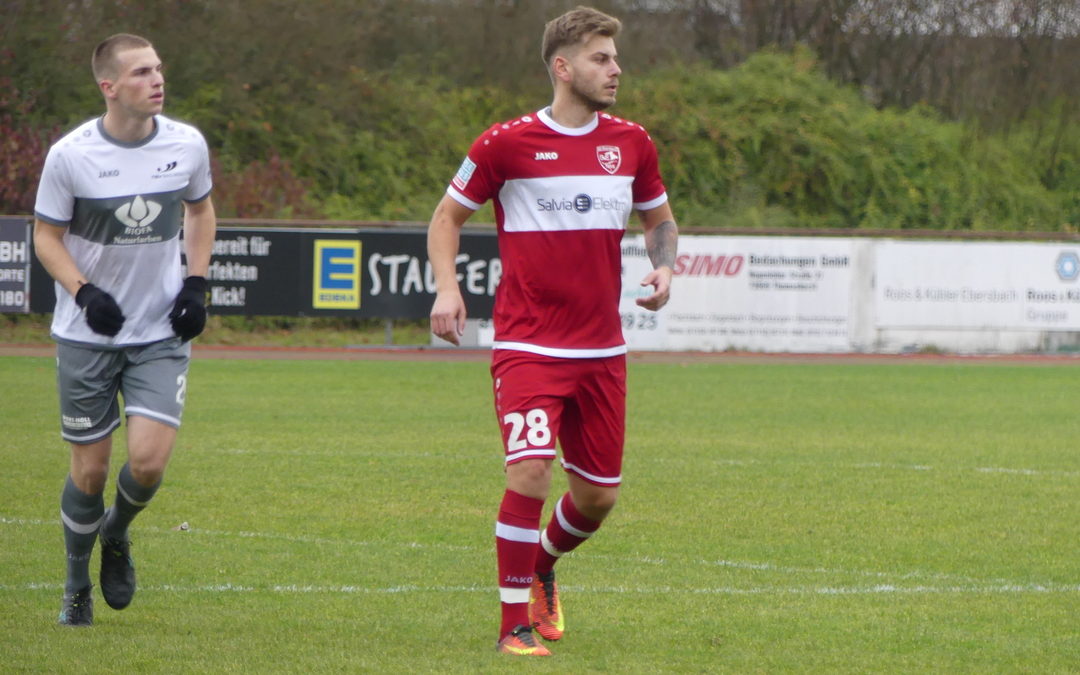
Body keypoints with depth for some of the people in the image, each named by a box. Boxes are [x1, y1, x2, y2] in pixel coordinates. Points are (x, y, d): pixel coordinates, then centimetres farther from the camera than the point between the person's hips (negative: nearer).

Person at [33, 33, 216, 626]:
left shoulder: (188, 145, -3)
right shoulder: (70, 155, -12)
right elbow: (46, 236, -2)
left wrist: (197, 283, 2)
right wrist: (84, 292, -18)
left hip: (162, 333, 2)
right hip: (87, 335, -1)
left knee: (149, 460, -14)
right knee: (89, 471, 2)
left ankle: (117, 535, 20)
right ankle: (77, 586, 26)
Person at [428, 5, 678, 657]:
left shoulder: (631, 143, 6)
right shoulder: (507, 143, -6)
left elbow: (660, 218, 21)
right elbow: (448, 217, 6)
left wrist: (664, 266, 0)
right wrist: (447, 287, -10)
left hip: (602, 351, 5)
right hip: (527, 347, -5)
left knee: (599, 495, 8)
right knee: (531, 470, -20)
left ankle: (542, 568, 40)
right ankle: (515, 623, -6)